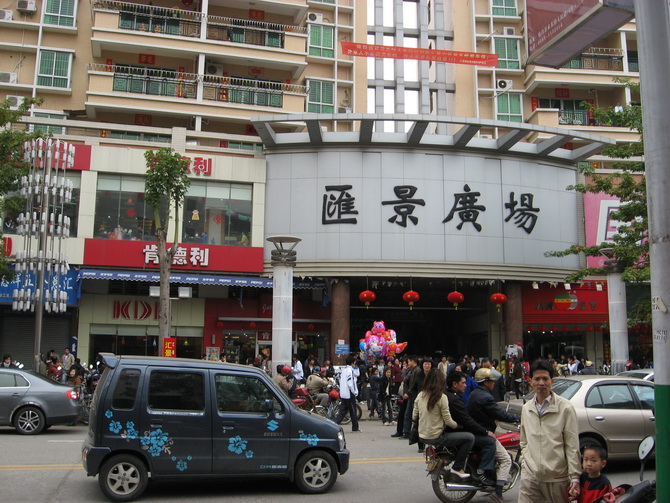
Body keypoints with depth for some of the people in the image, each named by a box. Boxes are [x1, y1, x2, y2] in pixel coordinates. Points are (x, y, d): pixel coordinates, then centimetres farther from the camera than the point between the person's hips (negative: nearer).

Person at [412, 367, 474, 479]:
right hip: (435, 437, -8)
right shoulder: (441, 397, -15)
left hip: (422, 436, 8)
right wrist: (458, 425, 7)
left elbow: (414, 417, 8)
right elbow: (448, 421, -13)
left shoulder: (420, 395, 2)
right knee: (470, 437, -4)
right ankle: (457, 467, 1)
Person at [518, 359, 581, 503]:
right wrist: (525, 463, 8)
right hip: (530, 477, 3)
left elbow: (572, 446, -7)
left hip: (557, 478, -3)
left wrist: (575, 478, -10)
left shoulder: (565, 408, -5)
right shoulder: (526, 408, 9)